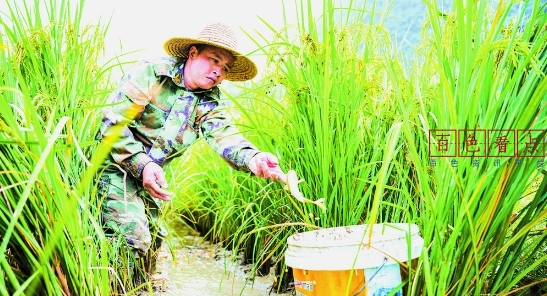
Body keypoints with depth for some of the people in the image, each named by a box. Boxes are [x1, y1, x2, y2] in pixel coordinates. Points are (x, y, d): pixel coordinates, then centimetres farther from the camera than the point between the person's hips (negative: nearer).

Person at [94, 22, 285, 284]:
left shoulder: (210, 102, -1)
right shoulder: (150, 73, -17)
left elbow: (224, 136, -19)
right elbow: (113, 122, -20)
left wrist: (253, 159, -41)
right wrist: (141, 164, -30)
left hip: (150, 177, 7)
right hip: (115, 166, -6)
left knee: (152, 239, 17)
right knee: (134, 240, -15)